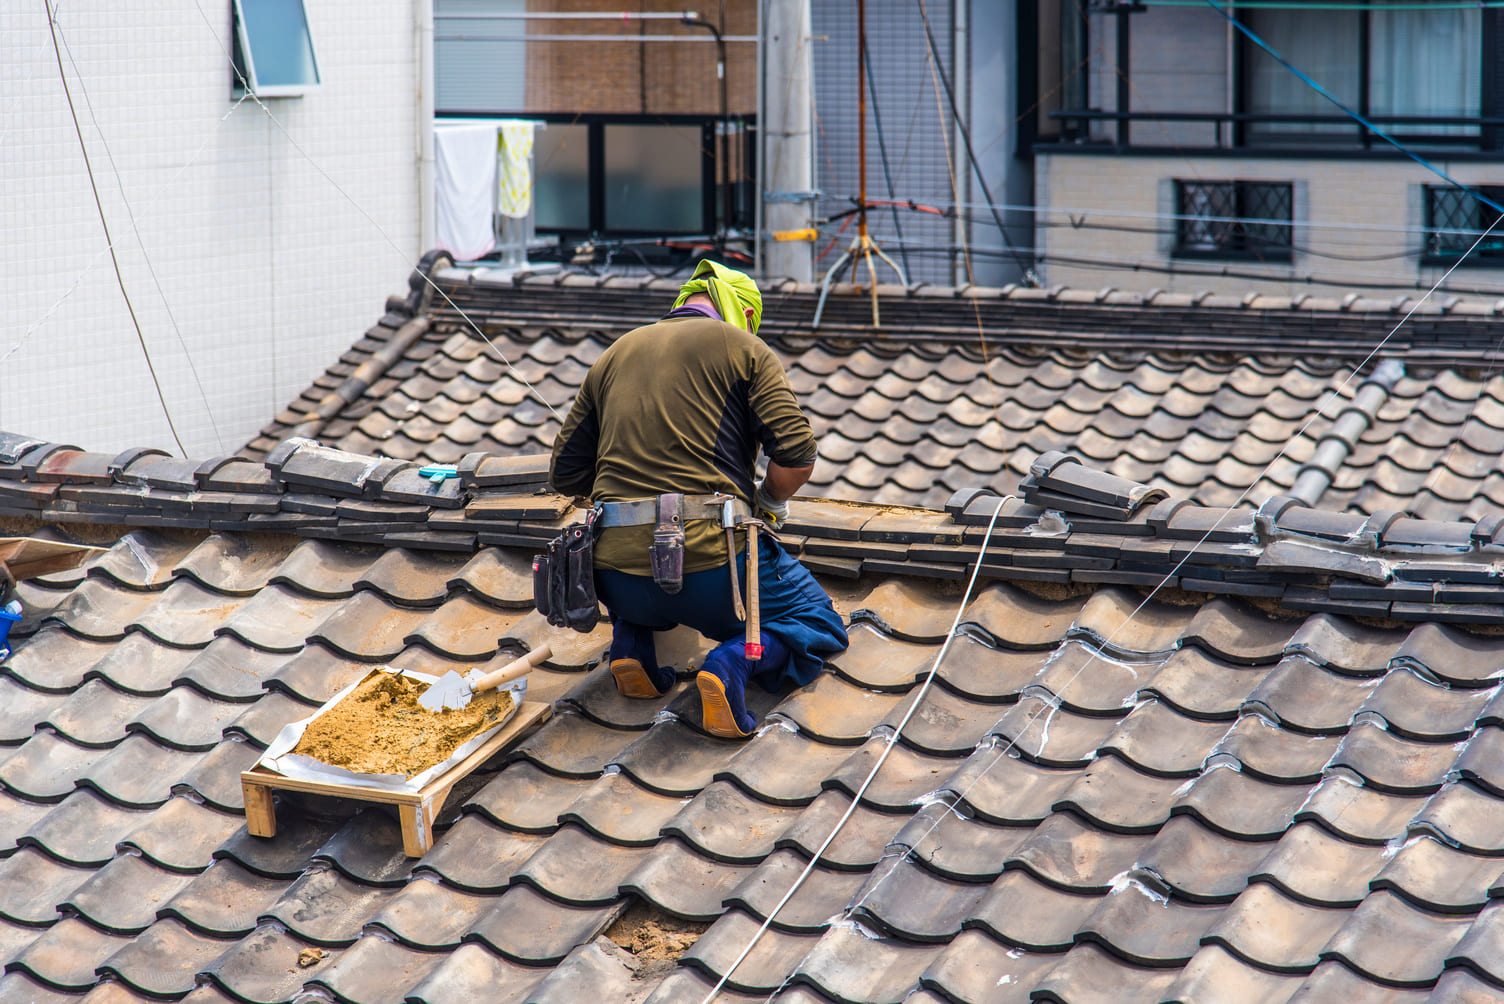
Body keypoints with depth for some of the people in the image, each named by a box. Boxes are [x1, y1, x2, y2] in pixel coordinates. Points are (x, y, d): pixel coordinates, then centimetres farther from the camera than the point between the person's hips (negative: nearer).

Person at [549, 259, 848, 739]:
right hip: (710, 561, -5)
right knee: (821, 626, 17)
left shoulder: (615, 354, 18)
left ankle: (631, 645, 13)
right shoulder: (744, 347, 5)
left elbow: (564, 475, 18)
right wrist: (768, 502, 14)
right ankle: (733, 662, -12)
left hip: (617, 580, 5)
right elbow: (796, 457, -6)